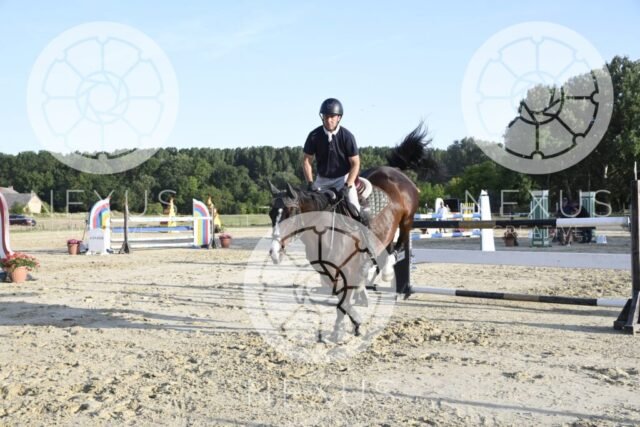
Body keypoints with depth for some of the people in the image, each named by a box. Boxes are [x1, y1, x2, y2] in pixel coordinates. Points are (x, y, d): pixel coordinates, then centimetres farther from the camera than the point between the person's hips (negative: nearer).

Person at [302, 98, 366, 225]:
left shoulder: (347, 136, -16)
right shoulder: (314, 136, -11)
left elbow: (355, 163, -12)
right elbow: (307, 161, -3)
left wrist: (347, 186, -21)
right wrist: (310, 183, -14)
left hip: (343, 177, -2)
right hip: (322, 178, 2)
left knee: (353, 207, -18)